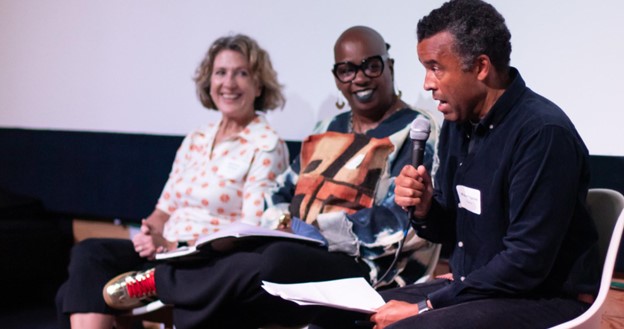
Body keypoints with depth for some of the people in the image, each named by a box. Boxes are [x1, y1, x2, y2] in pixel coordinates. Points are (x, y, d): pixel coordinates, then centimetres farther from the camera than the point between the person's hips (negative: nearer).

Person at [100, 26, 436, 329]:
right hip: (296, 256, 7)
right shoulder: (328, 130, 21)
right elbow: (283, 194, 23)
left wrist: (308, 230, -14)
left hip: (361, 269, -7)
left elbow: (405, 226, -13)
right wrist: (283, 224, -2)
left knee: (277, 261, -36)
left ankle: (159, 280, -15)